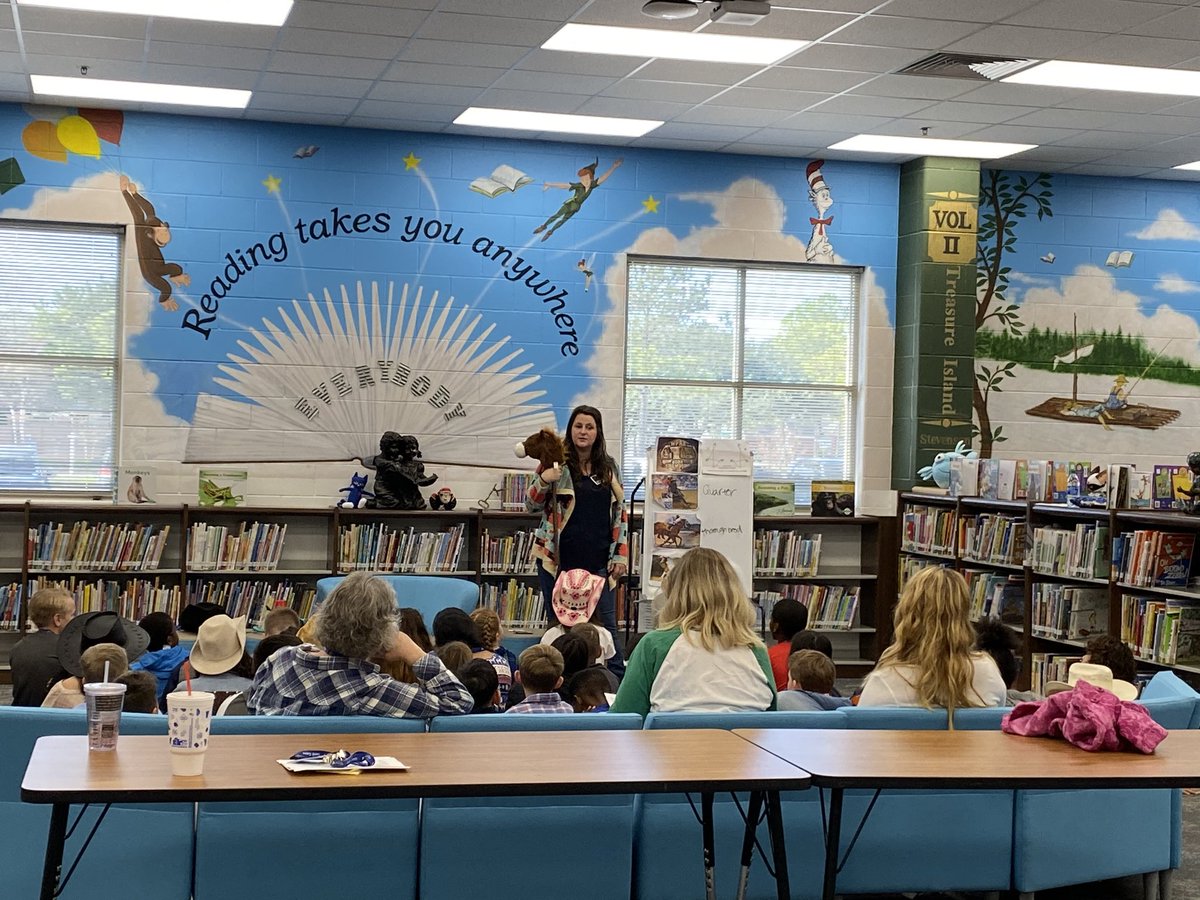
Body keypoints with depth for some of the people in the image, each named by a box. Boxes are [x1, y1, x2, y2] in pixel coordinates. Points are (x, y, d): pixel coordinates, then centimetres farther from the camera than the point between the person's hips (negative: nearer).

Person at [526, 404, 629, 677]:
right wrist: (543, 480, -20)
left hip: (598, 560, 2)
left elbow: (620, 512, 12)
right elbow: (531, 505, 0)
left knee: (607, 624, 4)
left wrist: (621, 555, 6)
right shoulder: (557, 463, 1)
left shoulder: (609, 467, 9)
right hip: (559, 558, -2)